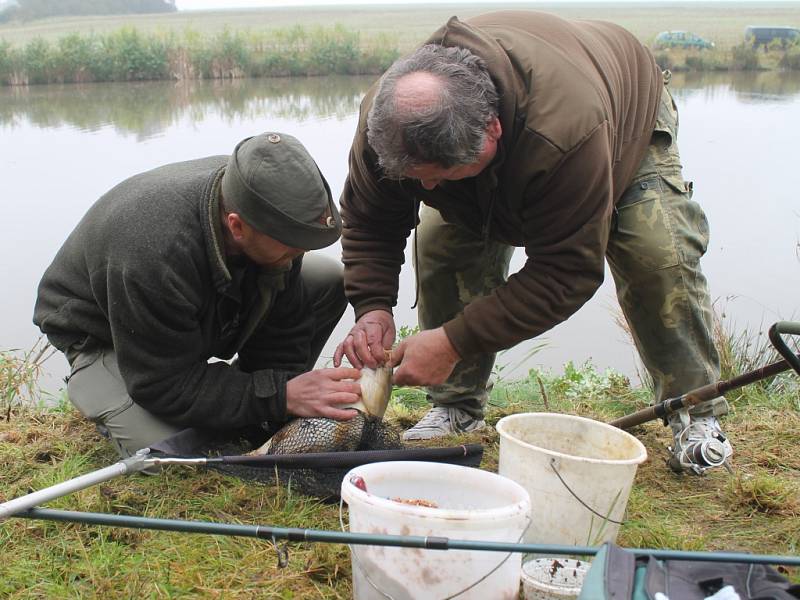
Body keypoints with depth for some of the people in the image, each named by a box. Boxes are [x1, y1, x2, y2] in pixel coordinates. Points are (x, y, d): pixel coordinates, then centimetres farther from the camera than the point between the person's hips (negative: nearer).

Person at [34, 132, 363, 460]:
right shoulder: (154, 256, -44)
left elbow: (283, 322, -10)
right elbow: (167, 387, -33)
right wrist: (283, 395, -38)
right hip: (106, 339, -6)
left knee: (330, 281, -10)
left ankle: (257, 425, 2)